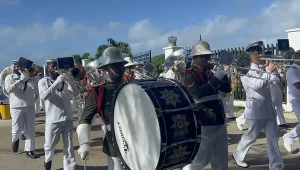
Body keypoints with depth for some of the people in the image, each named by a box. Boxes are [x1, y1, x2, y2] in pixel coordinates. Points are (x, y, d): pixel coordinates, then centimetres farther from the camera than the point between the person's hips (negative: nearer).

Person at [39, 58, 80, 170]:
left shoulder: (64, 80, 6)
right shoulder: (43, 81, 0)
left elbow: (76, 93, -6)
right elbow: (44, 96, -19)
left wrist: (67, 80, -19)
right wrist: (56, 82, -25)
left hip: (67, 119, 2)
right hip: (52, 120, -2)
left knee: (69, 147, 6)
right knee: (49, 146, 11)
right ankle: (48, 160, 41)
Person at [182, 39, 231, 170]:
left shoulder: (209, 73, 13)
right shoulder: (190, 74, -9)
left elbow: (227, 89, 12)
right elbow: (197, 93, -25)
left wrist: (223, 76, -5)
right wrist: (215, 79, -23)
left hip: (219, 121, 8)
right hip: (204, 123, -8)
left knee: (221, 159, 15)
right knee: (201, 159, -2)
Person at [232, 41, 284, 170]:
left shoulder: (261, 70, 12)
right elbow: (257, 85, -24)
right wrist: (268, 71, -20)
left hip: (268, 108, 7)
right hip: (256, 110, -7)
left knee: (273, 137, 4)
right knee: (251, 136, 7)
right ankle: (238, 155, 30)